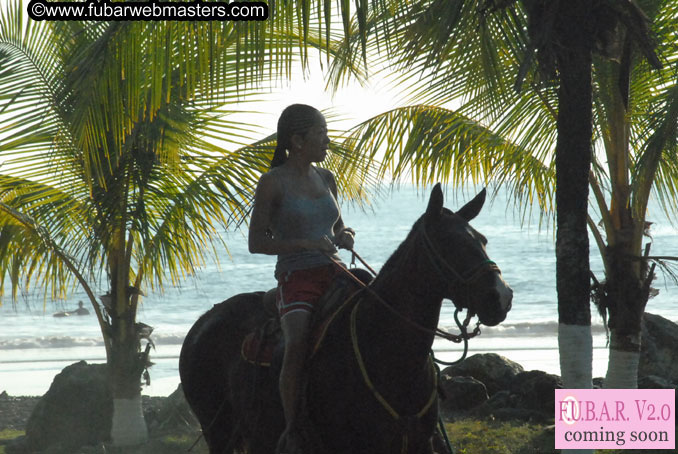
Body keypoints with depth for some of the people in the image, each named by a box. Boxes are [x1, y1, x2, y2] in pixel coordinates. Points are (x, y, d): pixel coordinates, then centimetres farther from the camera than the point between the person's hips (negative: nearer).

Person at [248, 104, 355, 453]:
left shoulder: (326, 179, 15)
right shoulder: (273, 182, -3)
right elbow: (256, 242, -6)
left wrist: (345, 237, 3)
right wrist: (307, 244, -17)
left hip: (334, 277, 6)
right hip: (296, 279, -6)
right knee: (298, 343, -31)